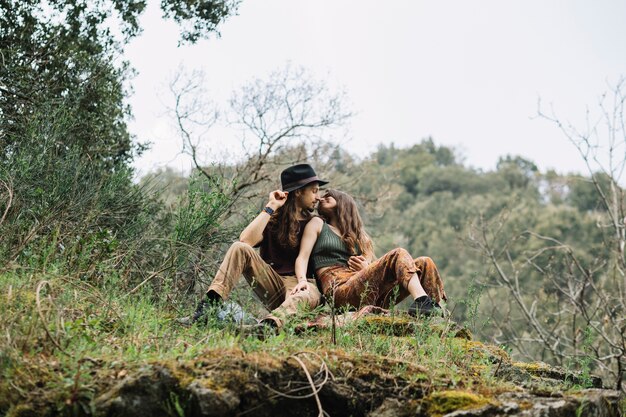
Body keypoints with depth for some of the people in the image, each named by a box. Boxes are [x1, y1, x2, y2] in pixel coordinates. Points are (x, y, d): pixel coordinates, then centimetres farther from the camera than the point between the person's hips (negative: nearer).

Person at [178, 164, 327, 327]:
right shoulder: (273, 218, 10)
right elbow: (245, 240, -11)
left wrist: (303, 279, -23)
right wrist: (271, 207, -8)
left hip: (300, 285, -1)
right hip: (272, 285, 1)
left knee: (309, 295, -40)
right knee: (240, 248, -23)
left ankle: (267, 326, -68)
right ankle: (205, 309, -35)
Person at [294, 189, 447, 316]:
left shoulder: (358, 234, 30)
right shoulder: (317, 224, 19)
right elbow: (303, 258, 5)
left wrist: (366, 268, -6)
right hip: (340, 290, -5)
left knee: (424, 263, -9)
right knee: (399, 254, -23)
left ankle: (438, 310, -31)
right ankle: (421, 302, -45)